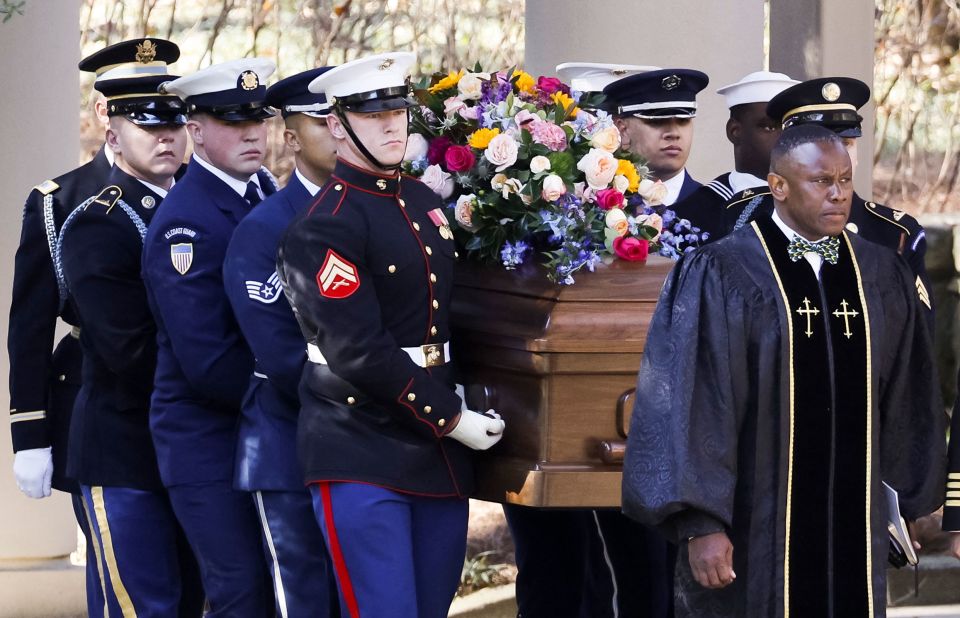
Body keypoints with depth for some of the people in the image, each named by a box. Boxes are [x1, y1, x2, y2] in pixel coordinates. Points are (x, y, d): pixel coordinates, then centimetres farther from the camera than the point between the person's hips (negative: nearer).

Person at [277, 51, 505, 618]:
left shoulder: (428, 204, 13)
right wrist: (453, 420, -14)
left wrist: (471, 403, 12)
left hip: (441, 454, 7)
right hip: (362, 455, -7)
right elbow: (359, 353, -18)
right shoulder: (324, 227, -12)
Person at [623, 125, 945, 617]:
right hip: (752, 529, -4)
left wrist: (918, 503, 17)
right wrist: (700, 525, -17)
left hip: (852, 528, 4)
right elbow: (689, 404, -11)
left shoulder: (881, 277, 7)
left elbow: (907, 402, 14)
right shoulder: (721, 276, -8)